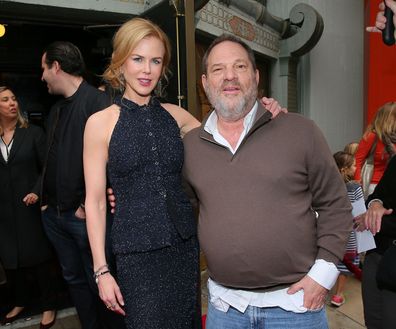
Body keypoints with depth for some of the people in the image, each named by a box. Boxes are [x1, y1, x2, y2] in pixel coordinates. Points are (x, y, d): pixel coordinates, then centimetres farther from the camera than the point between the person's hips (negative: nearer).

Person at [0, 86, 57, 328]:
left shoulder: (33, 133, -2)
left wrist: (37, 192, -17)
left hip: (29, 207, -3)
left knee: (38, 259, 4)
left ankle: (48, 306, 20)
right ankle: (21, 302, 34)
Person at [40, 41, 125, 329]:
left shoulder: (97, 101, -14)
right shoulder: (56, 110, 14)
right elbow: (50, 161, 17)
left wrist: (87, 205, -18)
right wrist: (48, 199, 10)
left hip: (84, 215, -8)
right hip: (54, 213, 8)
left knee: (97, 281, 7)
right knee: (73, 278, 19)